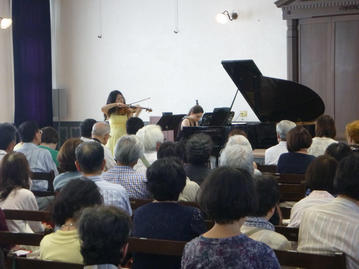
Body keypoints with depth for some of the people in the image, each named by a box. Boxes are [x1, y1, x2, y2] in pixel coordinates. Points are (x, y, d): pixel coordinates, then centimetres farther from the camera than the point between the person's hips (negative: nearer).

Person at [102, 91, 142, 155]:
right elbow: (103, 109, -13)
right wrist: (116, 104, -16)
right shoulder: (110, 113, 7)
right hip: (113, 138, 1)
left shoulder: (127, 111, 5)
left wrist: (137, 113, -22)